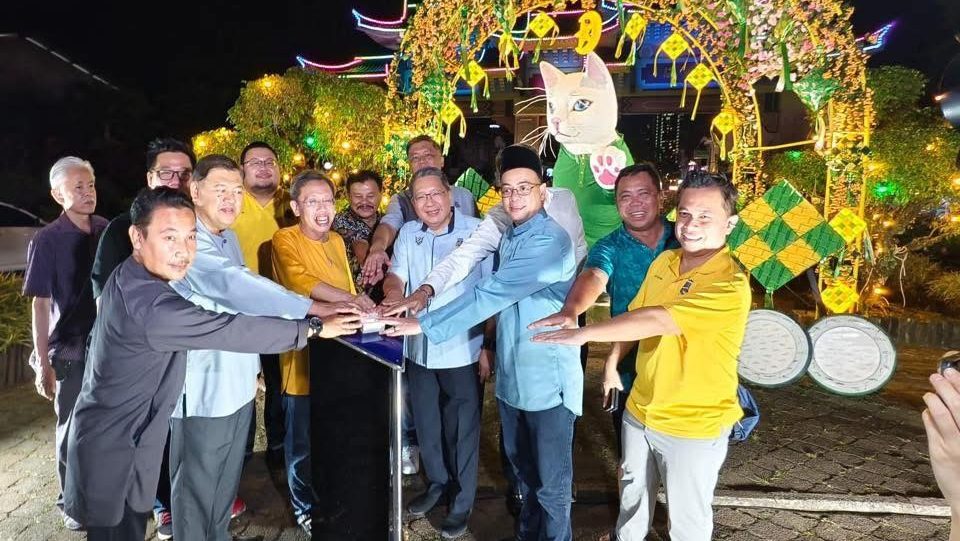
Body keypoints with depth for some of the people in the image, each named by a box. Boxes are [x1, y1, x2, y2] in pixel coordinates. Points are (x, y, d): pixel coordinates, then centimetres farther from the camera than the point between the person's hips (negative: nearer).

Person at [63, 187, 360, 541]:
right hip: (112, 452, -9)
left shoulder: (130, 279, 2)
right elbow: (231, 331, -31)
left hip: (116, 439, 9)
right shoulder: (150, 305, -31)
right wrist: (315, 328, -23)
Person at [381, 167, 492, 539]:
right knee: (426, 425, 20)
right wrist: (393, 291, -23)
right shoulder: (408, 233, 3)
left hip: (463, 351, -4)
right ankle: (436, 483, 44)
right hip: (418, 349, 5)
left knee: (462, 430, 10)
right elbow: (396, 276, 2)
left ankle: (462, 501, 29)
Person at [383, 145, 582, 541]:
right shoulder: (509, 237, 9)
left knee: (551, 481, 8)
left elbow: (492, 295, -27)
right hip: (512, 376, 8)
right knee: (523, 470, 24)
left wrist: (425, 325, -26)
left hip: (548, 379, -8)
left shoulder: (550, 240, -20)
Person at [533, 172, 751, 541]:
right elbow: (636, 317, 9)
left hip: (693, 425, -6)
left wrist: (584, 334, -32)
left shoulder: (731, 286, -25)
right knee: (632, 495, 28)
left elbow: (657, 321, -33)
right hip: (640, 409, 6)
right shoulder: (663, 261, -1)